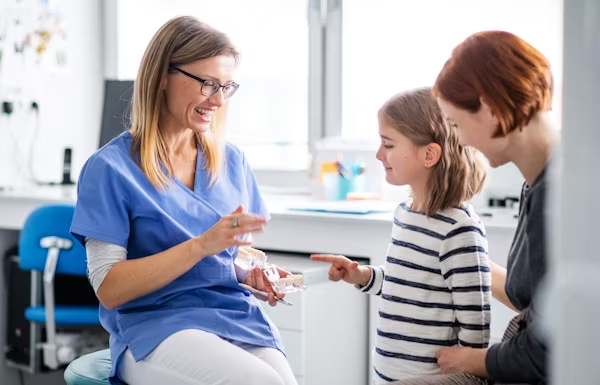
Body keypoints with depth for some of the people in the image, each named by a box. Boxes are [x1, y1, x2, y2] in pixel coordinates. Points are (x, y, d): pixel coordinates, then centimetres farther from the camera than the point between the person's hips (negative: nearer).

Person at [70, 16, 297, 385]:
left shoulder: (233, 162, 12)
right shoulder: (111, 168, -4)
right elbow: (109, 290, -9)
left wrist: (254, 274, -3)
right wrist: (202, 245, -19)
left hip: (237, 315, 5)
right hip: (155, 326, -4)